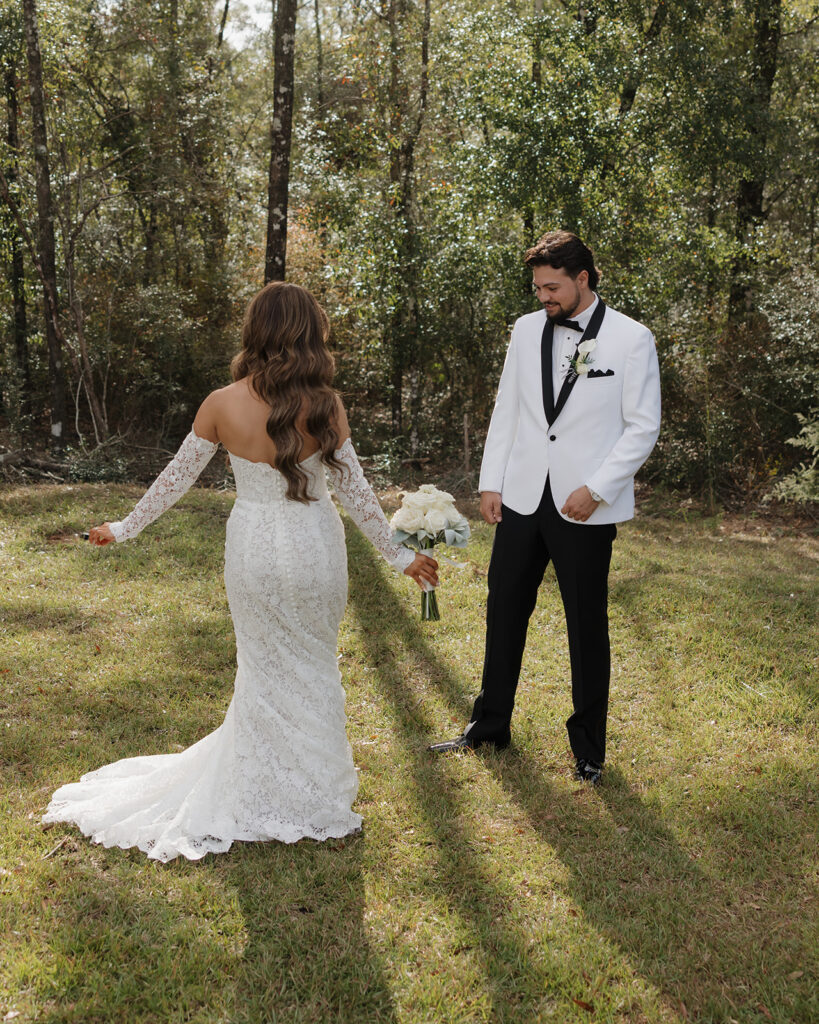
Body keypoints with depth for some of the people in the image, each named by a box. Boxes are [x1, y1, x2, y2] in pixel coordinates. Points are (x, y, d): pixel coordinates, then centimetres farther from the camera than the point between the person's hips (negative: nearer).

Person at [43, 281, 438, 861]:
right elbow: (354, 490, -7)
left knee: (264, 667, 18)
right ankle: (310, 794, 28)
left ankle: (264, 793, 31)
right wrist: (398, 555, 3)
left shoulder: (222, 405, -8)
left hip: (253, 547, 1)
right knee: (312, 665, 16)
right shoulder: (325, 406, -12)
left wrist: (125, 528, 15)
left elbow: (177, 477, 0)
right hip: (313, 548, -1)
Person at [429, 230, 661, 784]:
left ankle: (589, 748, 24)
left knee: (587, 627, 7)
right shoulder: (527, 329, 7)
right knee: (504, 613, 12)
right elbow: (507, 410, 11)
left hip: (586, 509, -4)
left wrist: (595, 490, -14)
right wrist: (491, 482, 5)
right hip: (522, 500, 4)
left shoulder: (632, 339, -6)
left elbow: (643, 427, -6)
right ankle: (490, 727, 30)